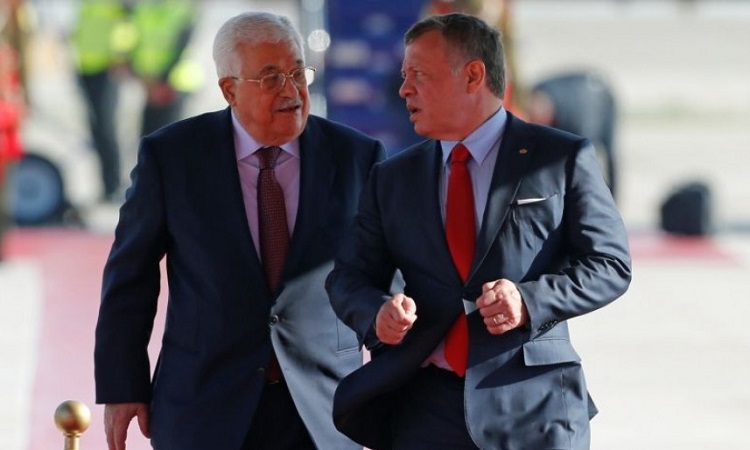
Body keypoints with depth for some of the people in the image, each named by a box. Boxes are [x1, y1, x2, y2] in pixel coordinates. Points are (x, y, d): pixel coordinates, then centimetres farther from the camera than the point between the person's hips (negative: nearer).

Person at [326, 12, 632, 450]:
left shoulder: (564, 159, 2)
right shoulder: (393, 179, 14)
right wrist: (378, 311, -11)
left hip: (535, 403, -3)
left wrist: (530, 301, -16)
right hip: (426, 410, 3)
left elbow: (610, 265, 0)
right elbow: (349, 278, 13)